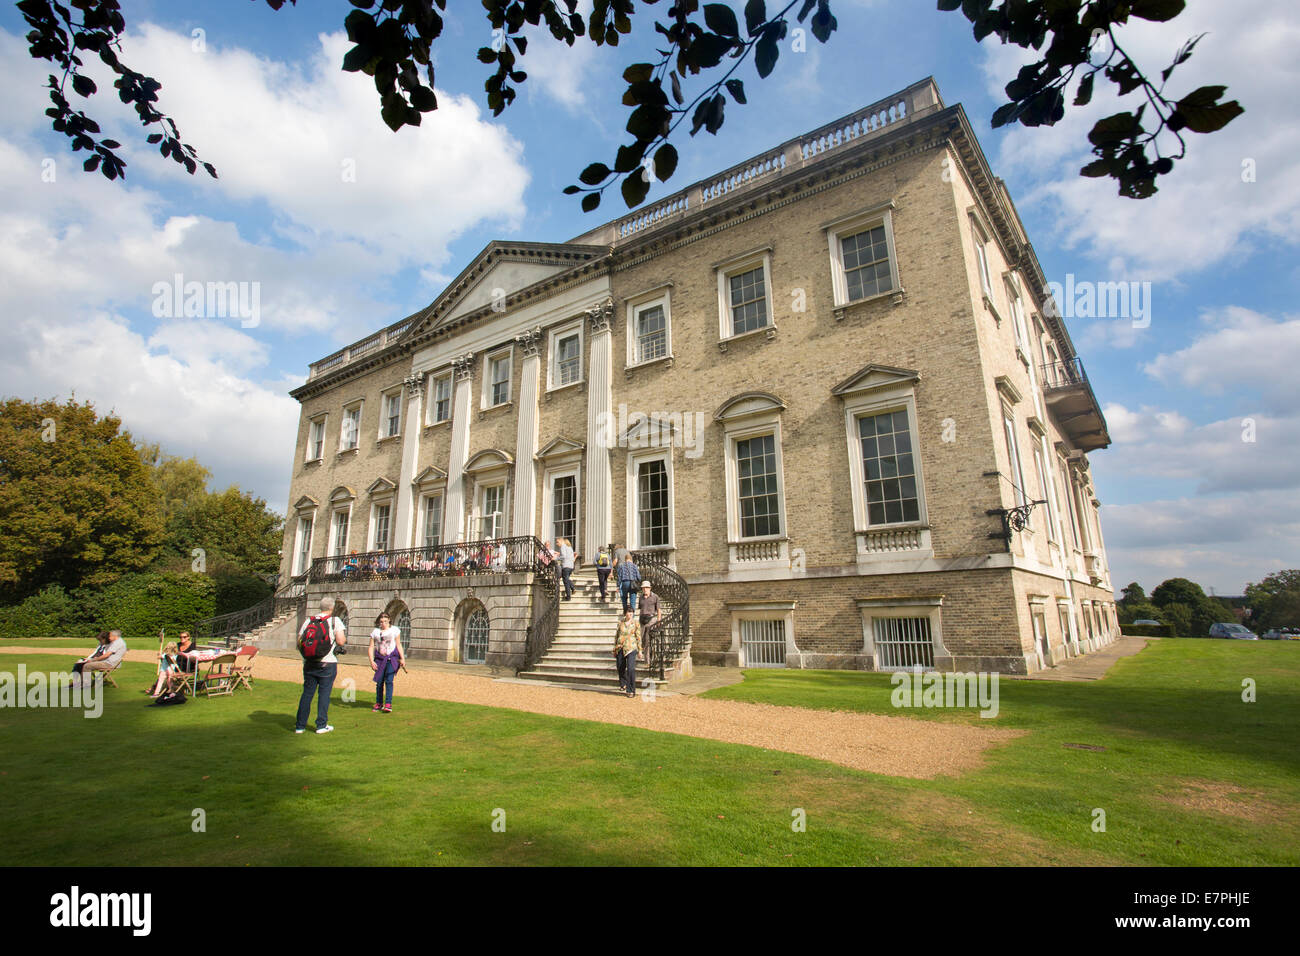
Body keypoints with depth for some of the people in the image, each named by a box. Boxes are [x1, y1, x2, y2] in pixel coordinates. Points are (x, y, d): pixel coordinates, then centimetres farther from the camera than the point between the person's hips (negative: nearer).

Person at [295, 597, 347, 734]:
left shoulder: (308, 621, 6)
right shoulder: (334, 621, -6)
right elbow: (341, 641, -12)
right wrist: (344, 637, 9)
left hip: (309, 663, 4)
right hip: (327, 663, -4)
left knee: (307, 693, 11)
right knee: (324, 693, 4)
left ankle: (300, 726, 17)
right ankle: (321, 725, 9)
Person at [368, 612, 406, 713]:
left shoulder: (394, 630, 3)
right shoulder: (375, 632, 6)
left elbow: (398, 645, 5)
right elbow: (371, 648, 5)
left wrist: (402, 658, -1)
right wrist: (371, 661, -6)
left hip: (392, 659, -2)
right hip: (380, 659, 2)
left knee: (389, 680, -13)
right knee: (379, 682, 5)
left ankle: (388, 704, -12)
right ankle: (379, 703, 21)